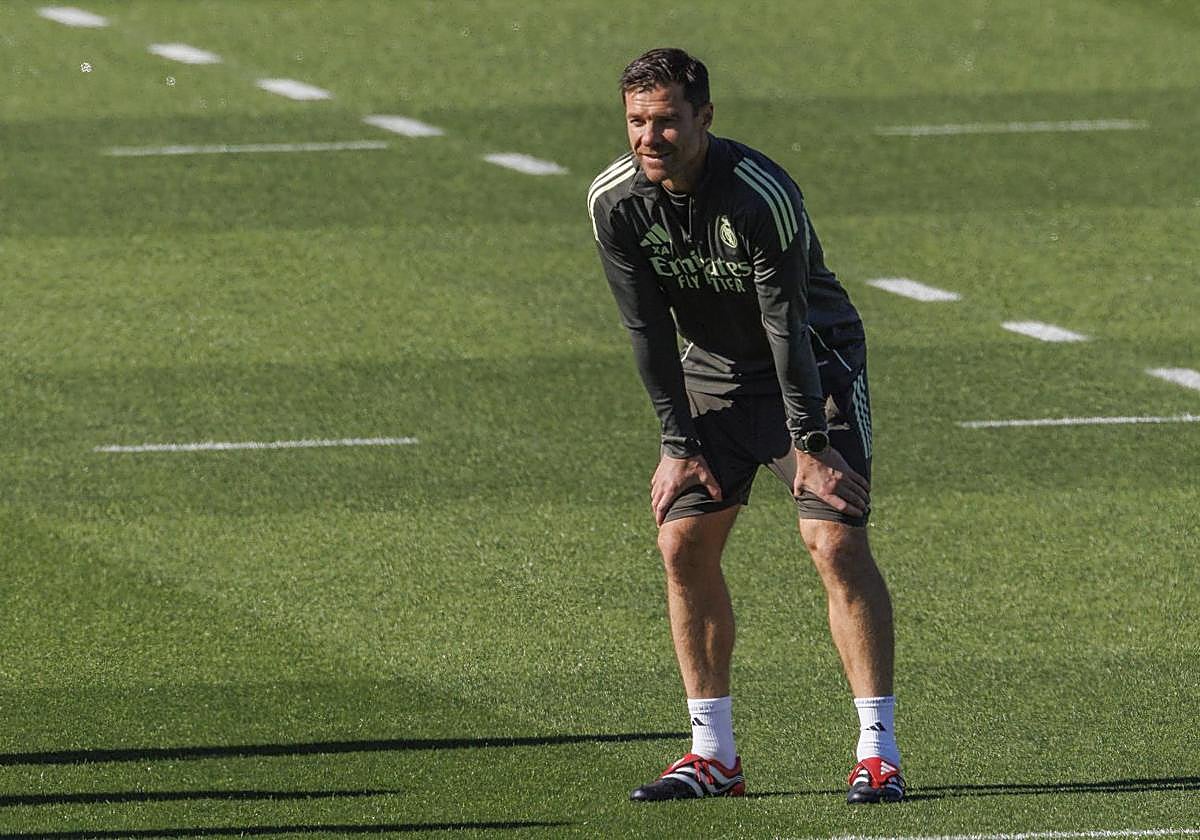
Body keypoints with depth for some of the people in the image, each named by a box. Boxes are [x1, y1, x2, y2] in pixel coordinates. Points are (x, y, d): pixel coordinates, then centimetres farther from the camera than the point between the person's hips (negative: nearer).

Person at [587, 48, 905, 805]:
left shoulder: (762, 195, -29)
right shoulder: (616, 202, -14)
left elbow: (786, 325, -25)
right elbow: (649, 330, -6)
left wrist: (810, 445, -23)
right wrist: (679, 444, -7)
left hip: (816, 364, -5)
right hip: (713, 373, 5)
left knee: (836, 539, -17)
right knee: (684, 542, -3)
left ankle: (879, 751, -14)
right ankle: (714, 755, 6)